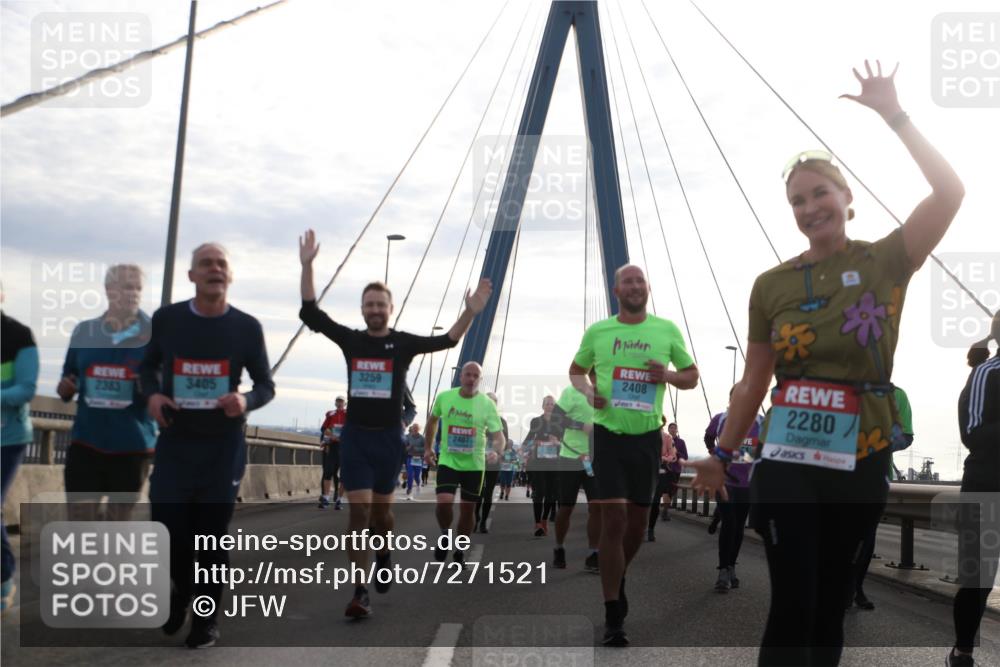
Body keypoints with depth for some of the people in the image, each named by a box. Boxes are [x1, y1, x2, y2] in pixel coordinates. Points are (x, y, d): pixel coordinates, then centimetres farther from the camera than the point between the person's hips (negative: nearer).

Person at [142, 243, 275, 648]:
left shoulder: (247, 327, -3)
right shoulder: (166, 318, 0)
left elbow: (266, 385, 3)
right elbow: (149, 365, 16)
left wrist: (247, 401, -19)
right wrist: (151, 395, -6)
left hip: (223, 446, -1)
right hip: (174, 441, 1)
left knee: (212, 534, 3)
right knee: (167, 527, 0)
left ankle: (207, 619, 19)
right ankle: (180, 593, 32)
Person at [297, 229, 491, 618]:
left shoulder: (404, 343, -1)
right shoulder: (351, 339, 1)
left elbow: (447, 340, -9)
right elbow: (310, 313, -4)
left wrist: (470, 313, -24)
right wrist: (307, 266, -12)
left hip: (389, 437, 0)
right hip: (355, 436, 0)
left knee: (381, 509, 13)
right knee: (359, 511, -7)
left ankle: (384, 556, 44)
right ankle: (360, 592, -3)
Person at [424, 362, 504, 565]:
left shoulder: (487, 404, -8)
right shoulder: (444, 397, -4)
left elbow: (498, 434, -10)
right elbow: (432, 420, 15)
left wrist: (496, 451, -31)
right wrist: (428, 448, 15)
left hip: (474, 464, 0)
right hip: (448, 461, 0)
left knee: (468, 509, 6)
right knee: (444, 502, -19)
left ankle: (460, 551, 26)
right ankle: (445, 536, 11)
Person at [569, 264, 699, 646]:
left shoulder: (667, 330, 3)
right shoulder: (597, 331, 2)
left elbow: (692, 377, 10)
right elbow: (576, 371, 16)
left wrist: (668, 375, -12)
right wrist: (587, 390, -7)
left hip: (648, 435, 2)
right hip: (609, 434, -2)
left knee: (638, 521, 11)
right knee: (614, 520, -9)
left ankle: (617, 579, 40)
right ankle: (613, 617, -1)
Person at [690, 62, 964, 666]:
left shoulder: (886, 263, 0)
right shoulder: (772, 286, 2)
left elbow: (950, 191, -15)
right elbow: (754, 383, 7)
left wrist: (894, 116, -13)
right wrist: (723, 454, 10)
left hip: (860, 462, 1)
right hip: (787, 463, 0)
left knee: (831, 605, 12)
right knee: (792, 606, -4)